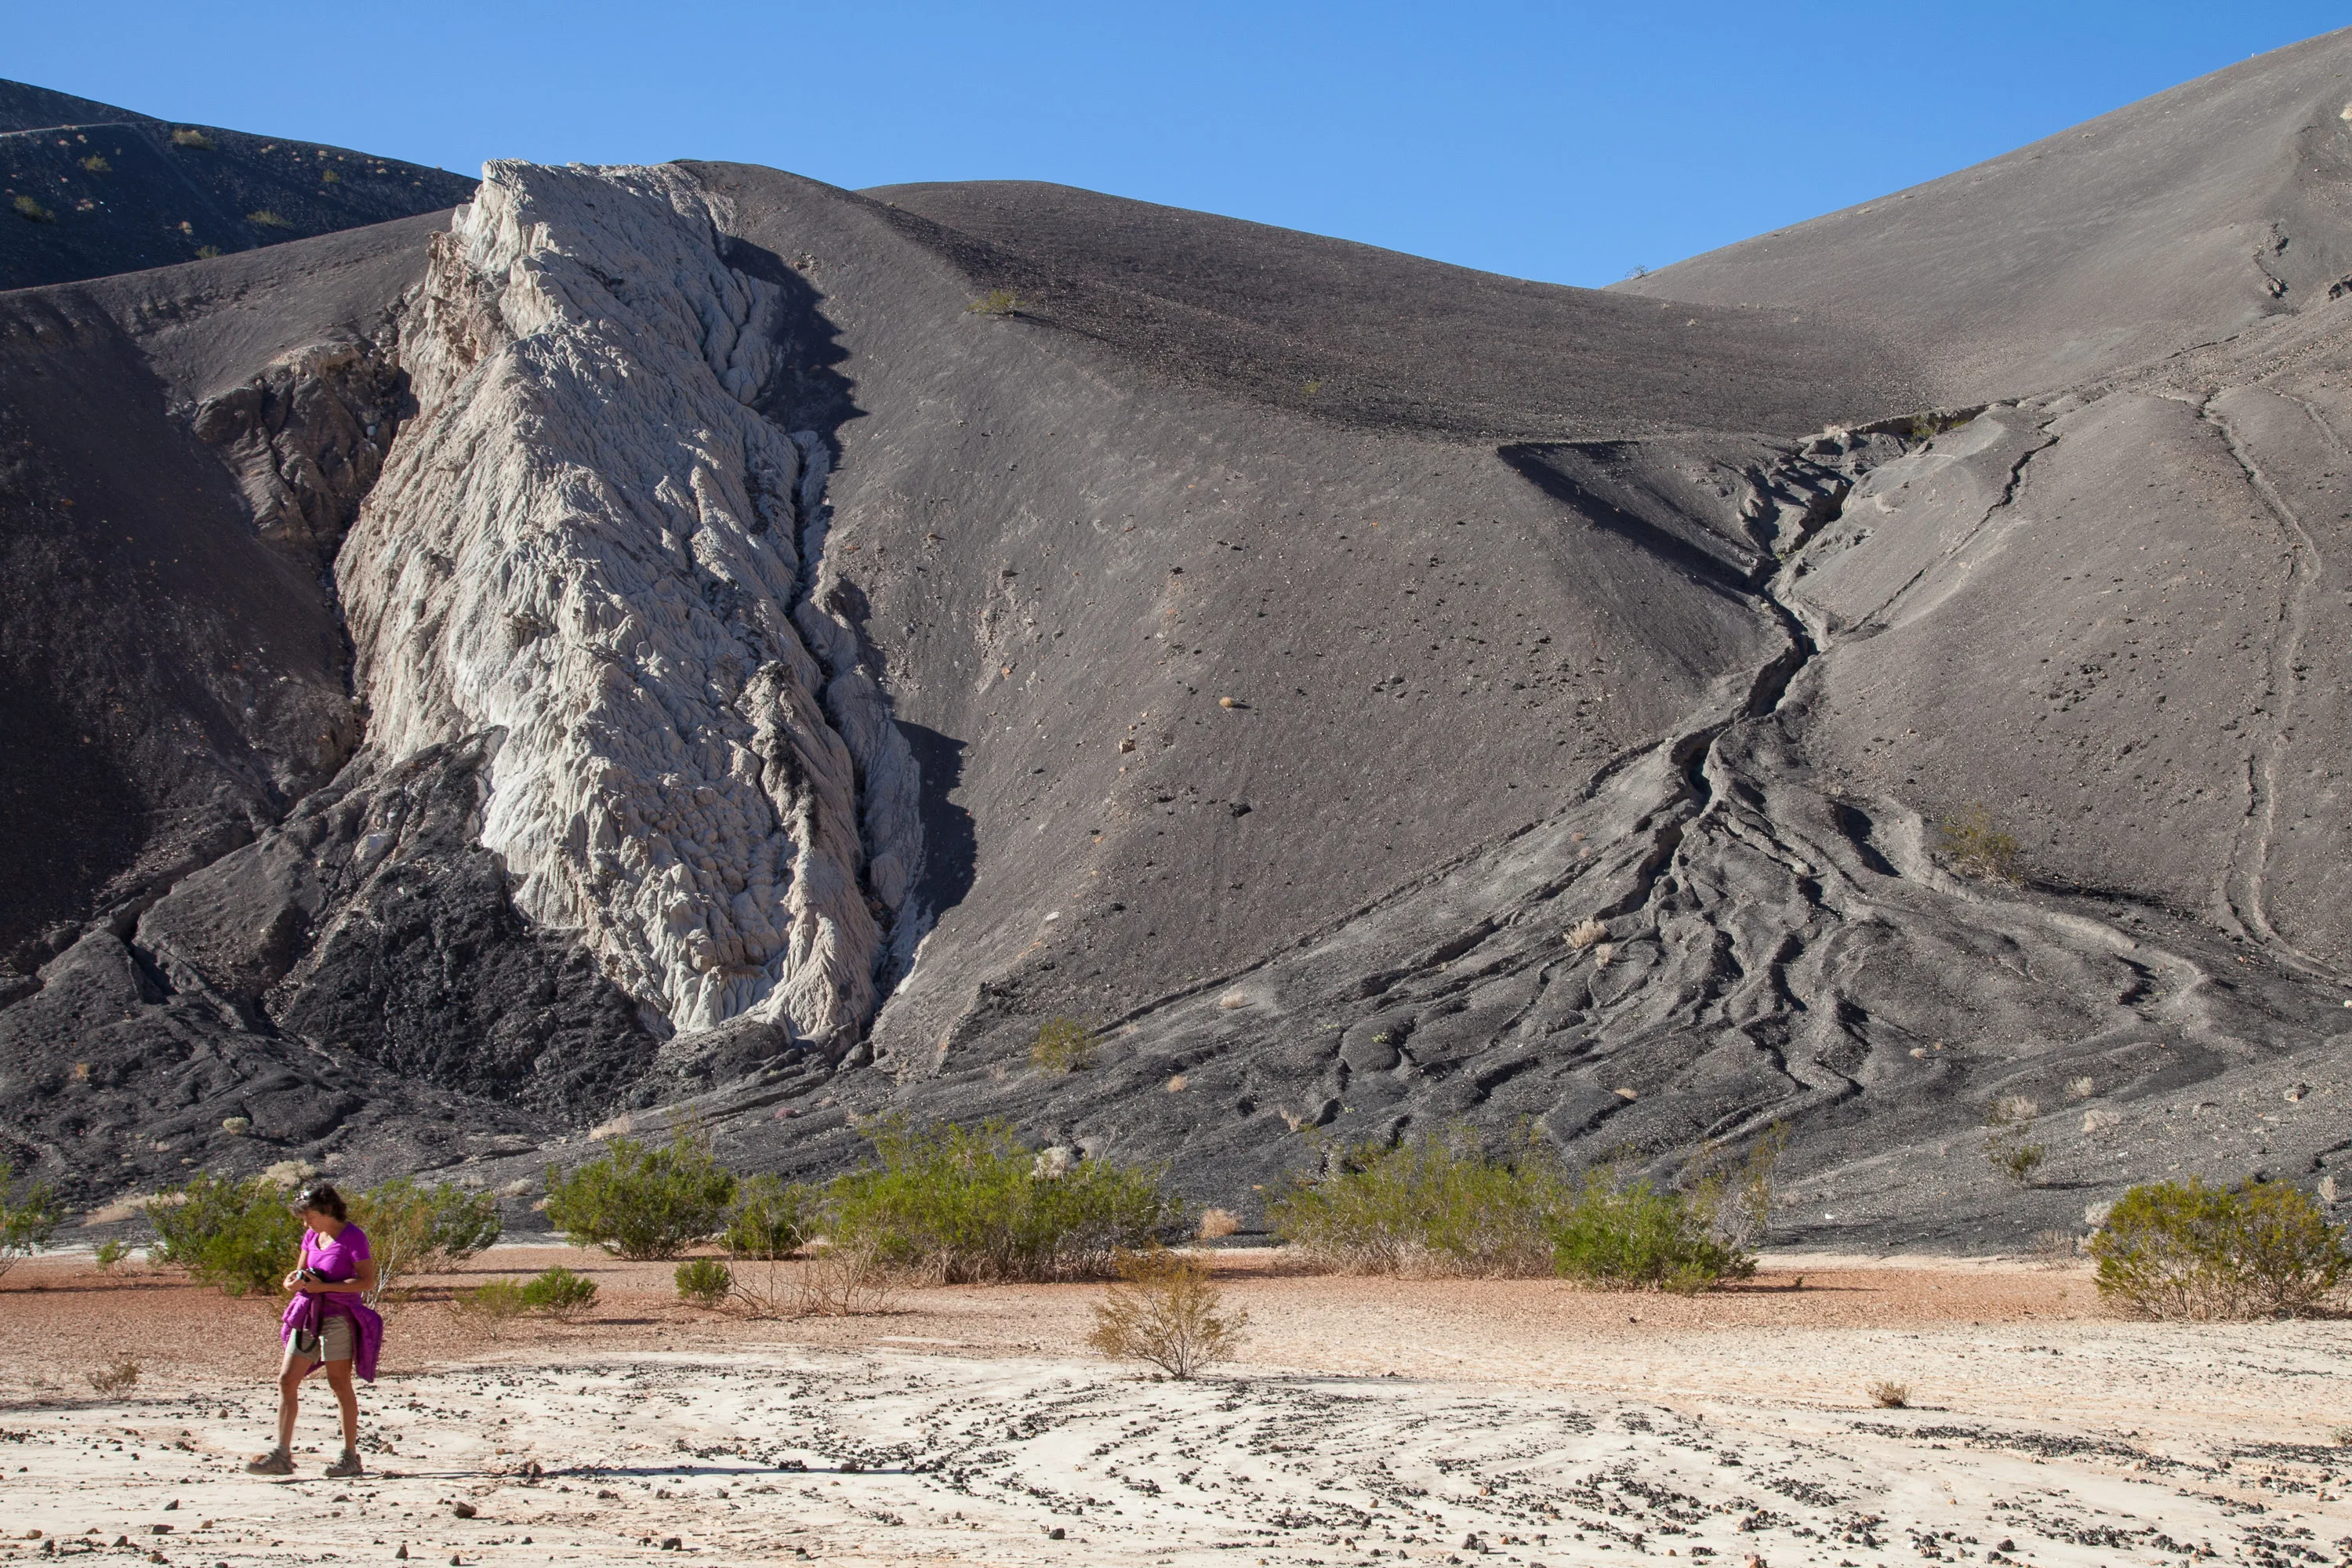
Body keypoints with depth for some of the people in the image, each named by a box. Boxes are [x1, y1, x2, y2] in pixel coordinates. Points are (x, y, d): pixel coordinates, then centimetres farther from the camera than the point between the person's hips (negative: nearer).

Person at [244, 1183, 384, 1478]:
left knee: (340, 1384, -3)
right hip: (308, 1315, 7)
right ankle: (282, 1455, -1)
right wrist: (295, 1280, -3)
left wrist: (324, 1286, -20)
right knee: (286, 1380, -1)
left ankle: (351, 1456, 6)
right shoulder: (311, 1237, 12)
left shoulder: (352, 1237, -10)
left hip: (339, 1315, -7)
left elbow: (367, 1281, -14)